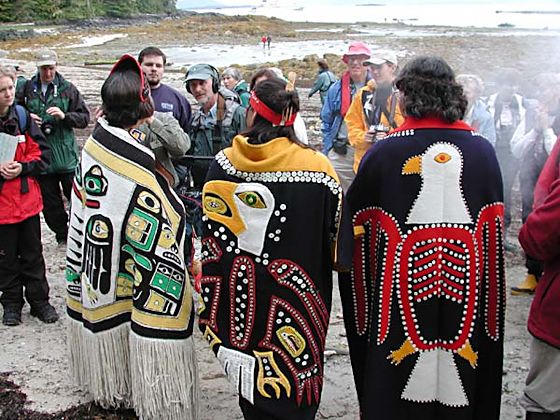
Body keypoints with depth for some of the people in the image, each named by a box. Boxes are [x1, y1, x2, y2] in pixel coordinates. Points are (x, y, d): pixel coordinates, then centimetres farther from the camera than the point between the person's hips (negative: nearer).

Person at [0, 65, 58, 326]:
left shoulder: (22, 117, -1)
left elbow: (42, 153, 1)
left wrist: (22, 167, -15)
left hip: (27, 199, 2)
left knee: (33, 255, 13)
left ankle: (39, 300, 26)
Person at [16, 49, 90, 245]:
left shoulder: (67, 89, -1)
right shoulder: (27, 88, 2)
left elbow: (84, 117, -2)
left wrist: (64, 115, -19)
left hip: (66, 155, -2)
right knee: (49, 201, 12)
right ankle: (63, 234, 28)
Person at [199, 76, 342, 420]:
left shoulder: (223, 164, -9)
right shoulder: (317, 168, -17)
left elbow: (211, 234, 2)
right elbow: (336, 236, -7)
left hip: (239, 298, 3)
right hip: (297, 299, -3)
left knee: (250, 378, 21)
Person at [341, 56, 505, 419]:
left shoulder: (383, 153, -9)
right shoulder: (483, 151, 0)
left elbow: (356, 228, -1)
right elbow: (495, 231, 8)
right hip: (467, 303, 3)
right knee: (461, 386, 17)